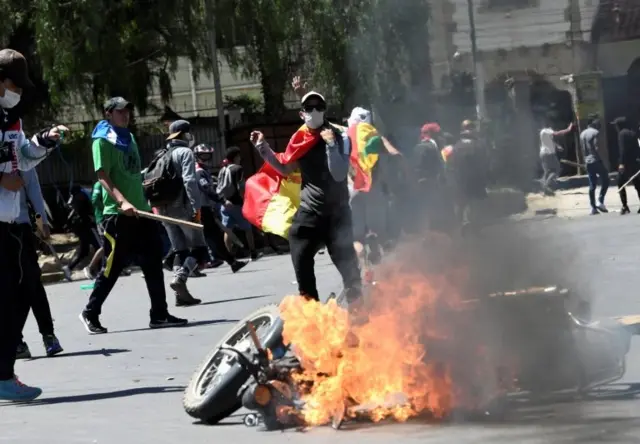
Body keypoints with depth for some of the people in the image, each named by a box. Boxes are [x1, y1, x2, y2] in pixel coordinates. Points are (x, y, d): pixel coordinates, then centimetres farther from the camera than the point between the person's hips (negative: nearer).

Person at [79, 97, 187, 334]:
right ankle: (90, 313, 11)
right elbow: (103, 176, -16)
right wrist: (121, 201, -29)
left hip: (141, 211, 8)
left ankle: (159, 314, 7)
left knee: (153, 263, 4)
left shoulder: (129, 137, 18)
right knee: (113, 267, -3)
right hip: (118, 214, -8)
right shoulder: (102, 140, -7)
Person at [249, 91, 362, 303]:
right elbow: (285, 169, 19)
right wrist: (263, 148, 10)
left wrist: (331, 145, -27)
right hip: (309, 211, 4)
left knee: (346, 262, -6)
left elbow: (339, 175, -17)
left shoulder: (339, 138, -9)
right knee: (301, 261, 4)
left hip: (336, 212, -4)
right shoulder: (299, 140, 4)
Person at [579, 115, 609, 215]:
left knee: (592, 185, 8)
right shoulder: (595, 132, -10)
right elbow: (596, 148, -17)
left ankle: (593, 207, 5)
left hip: (588, 162, 7)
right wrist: (600, 159, -13)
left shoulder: (582, 134, 13)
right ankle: (600, 202, -7)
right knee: (605, 180, 5)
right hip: (596, 160, -7)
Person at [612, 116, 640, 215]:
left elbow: (622, 149, -17)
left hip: (626, 163, -7)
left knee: (621, 185, 2)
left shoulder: (622, 133, -8)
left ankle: (625, 206, -5)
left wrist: (622, 162, -20)